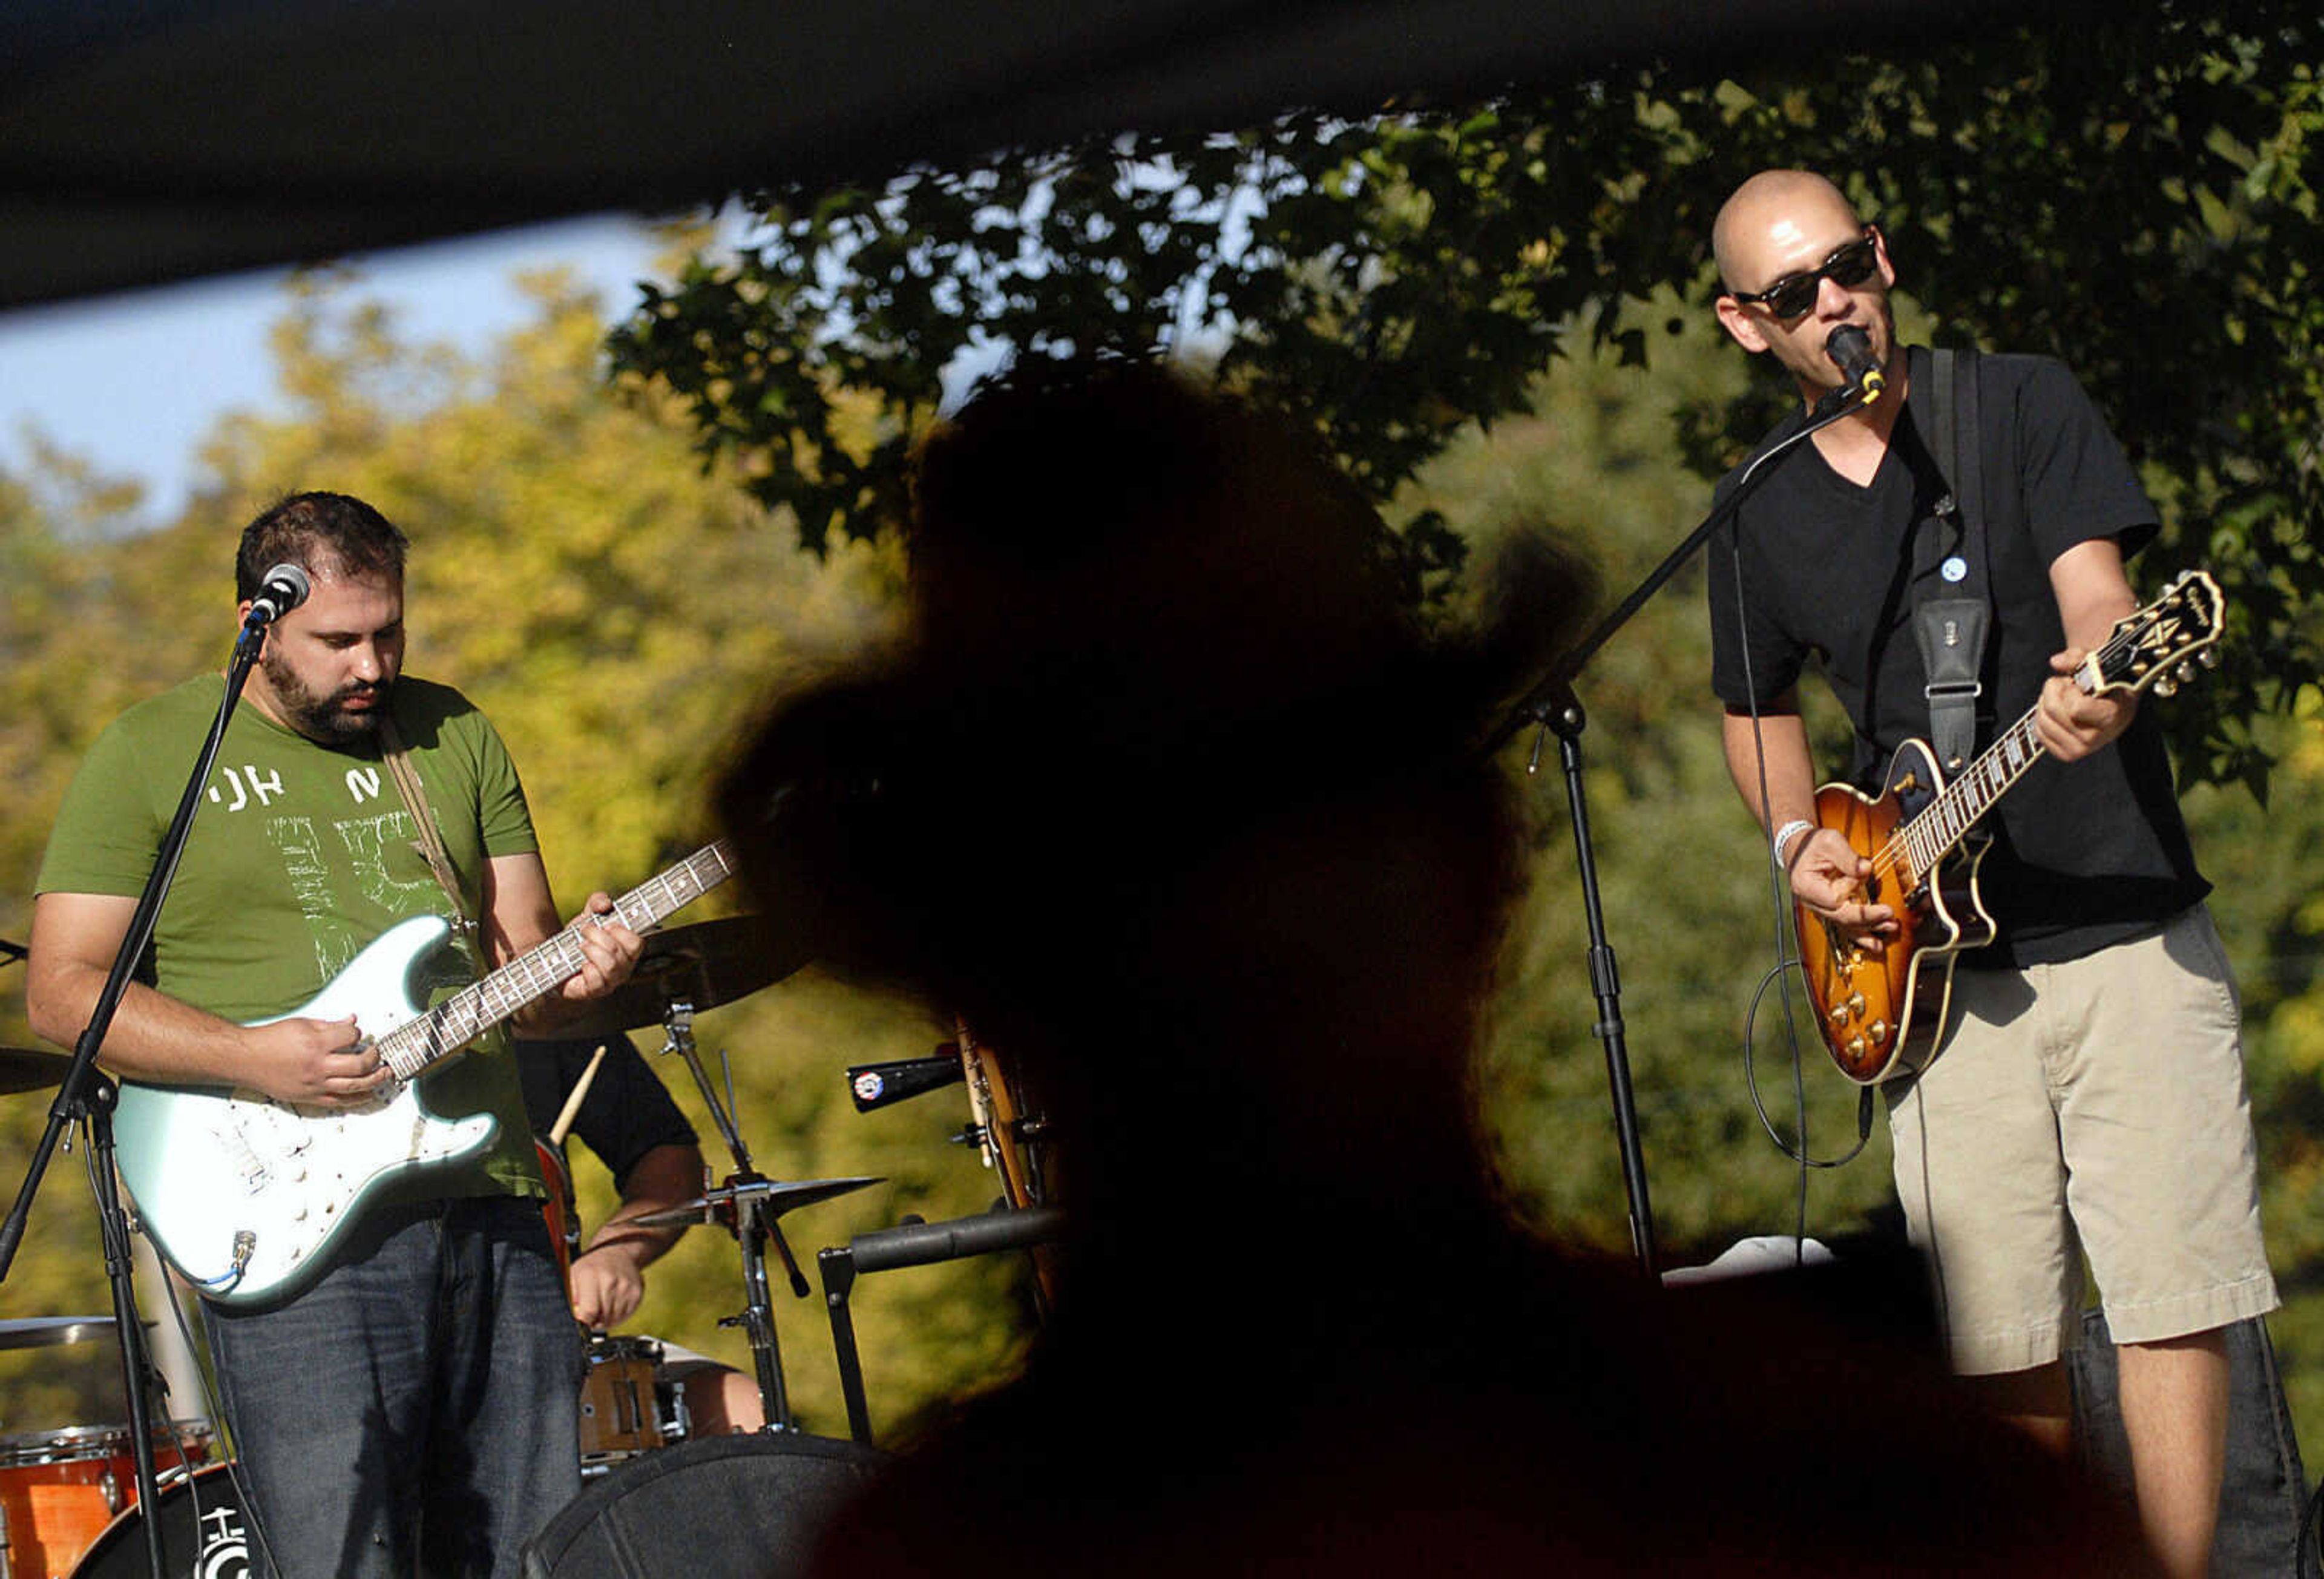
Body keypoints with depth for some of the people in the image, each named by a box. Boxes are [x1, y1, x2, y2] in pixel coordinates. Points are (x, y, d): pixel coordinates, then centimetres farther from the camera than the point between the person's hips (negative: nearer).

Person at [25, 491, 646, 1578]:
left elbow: (514, 957, 16)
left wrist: (570, 972, -8)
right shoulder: (148, 757, 1)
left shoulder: (452, 737, 15)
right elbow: (62, 994, -3)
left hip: (492, 1212, 5)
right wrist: (256, 1058, -14)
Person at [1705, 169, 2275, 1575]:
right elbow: (1760, 705, 26)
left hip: (2132, 929, -3)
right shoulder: (1762, 517, 9)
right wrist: (1801, 844, 8)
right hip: (1940, 971, 3)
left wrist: (2094, 694, -36)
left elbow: (2097, 596, -13)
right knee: (2006, 1345, 2)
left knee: (2172, 1296, -9)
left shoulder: (2025, 405, -1)